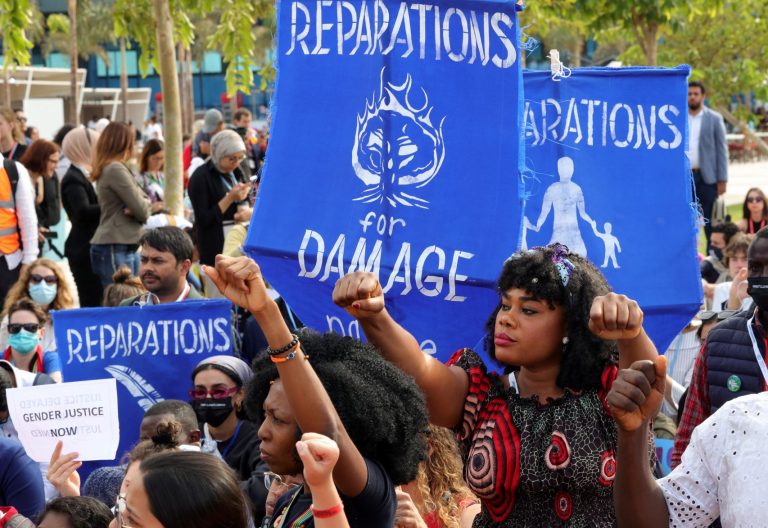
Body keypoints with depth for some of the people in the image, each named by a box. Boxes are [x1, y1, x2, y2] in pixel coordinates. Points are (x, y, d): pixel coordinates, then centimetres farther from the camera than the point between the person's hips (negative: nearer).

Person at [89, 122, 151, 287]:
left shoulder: (107, 169, 16)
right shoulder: (116, 169, -13)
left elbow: (143, 200, 14)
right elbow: (142, 210, -15)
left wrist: (140, 206, -7)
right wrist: (144, 205, 6)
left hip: (127, 248, 10)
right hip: (115, 250, -10)